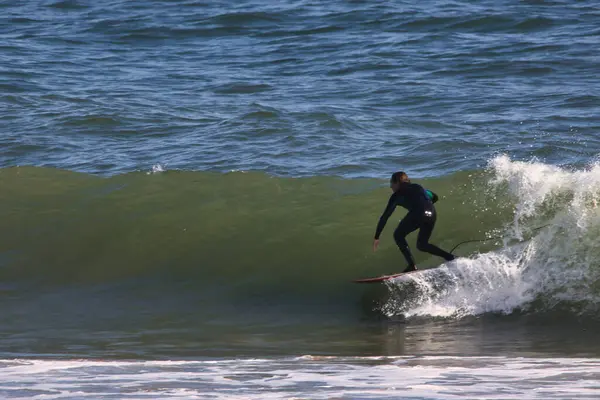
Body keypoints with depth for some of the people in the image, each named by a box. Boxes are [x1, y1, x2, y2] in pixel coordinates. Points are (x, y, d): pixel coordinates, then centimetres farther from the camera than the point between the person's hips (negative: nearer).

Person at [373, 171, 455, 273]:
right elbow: (434, 197, 40)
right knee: (422, 244, 23)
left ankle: (412, 266, 1)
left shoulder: (397, 195, 18)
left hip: (418, 214, -6)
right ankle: (449, 257, 5)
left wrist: (376, 237, 18)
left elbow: (385, 216, 16)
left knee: (398, 235, 16)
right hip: (431, 214, 6)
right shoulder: (417, 187, 32)